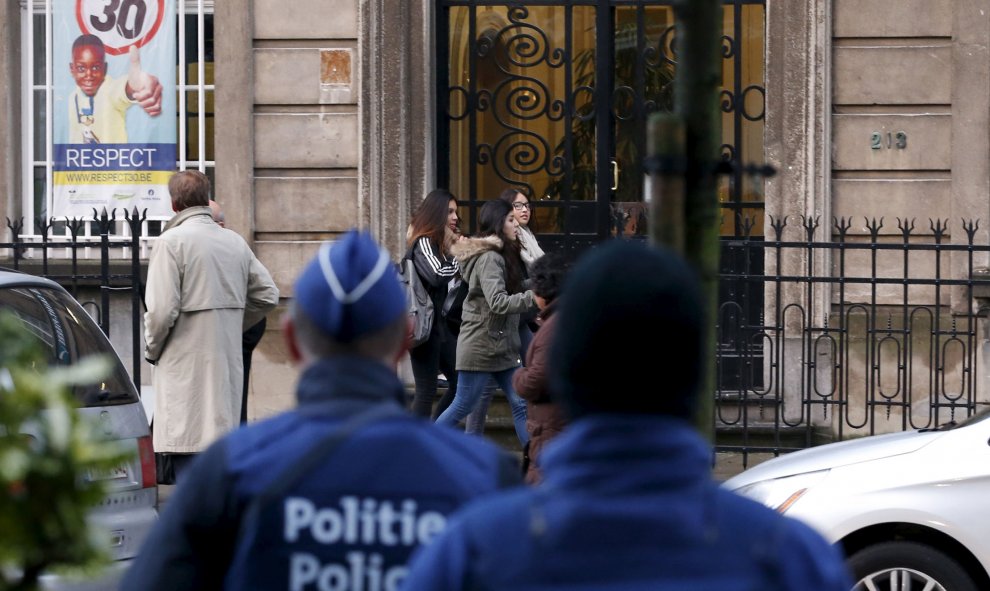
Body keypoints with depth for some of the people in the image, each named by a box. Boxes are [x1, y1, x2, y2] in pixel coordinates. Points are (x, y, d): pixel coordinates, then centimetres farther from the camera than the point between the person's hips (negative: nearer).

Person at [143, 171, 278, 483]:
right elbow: (267, 294, 15)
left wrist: (152, 350, 0)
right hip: (227, 363, 7)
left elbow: (162, 309, -16)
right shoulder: (235, 242, 10)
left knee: (187, 456, -8)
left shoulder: (171, 242, -10)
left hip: (185, 366, -7)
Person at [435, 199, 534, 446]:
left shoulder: (503, 256, 13)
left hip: (501, 346, 9)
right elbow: (498, 303, -28)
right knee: (462, 406, 0)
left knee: (521, 404, 3)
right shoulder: (488, 258, -17)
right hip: (481, 345, -9)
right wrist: (534, 297, -33)